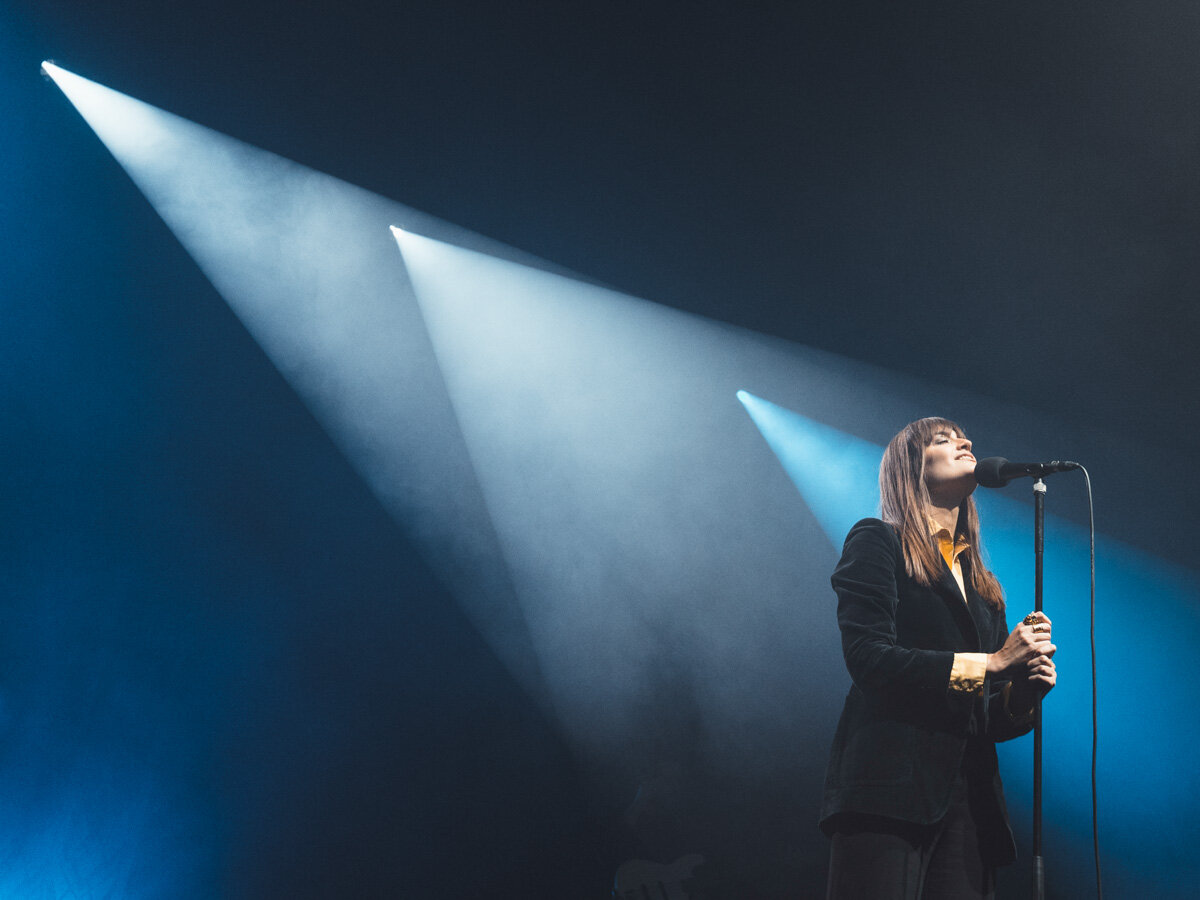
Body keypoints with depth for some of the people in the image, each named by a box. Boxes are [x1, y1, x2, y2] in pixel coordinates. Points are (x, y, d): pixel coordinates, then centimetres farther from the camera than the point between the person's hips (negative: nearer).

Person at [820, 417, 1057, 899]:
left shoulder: (982, 586, 25)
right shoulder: (877, 541, 7)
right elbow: (868, 656, -9)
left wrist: (1025, 690, -1)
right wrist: (992, 662, -8)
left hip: (971, 798, 6)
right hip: (891, 787, -6)